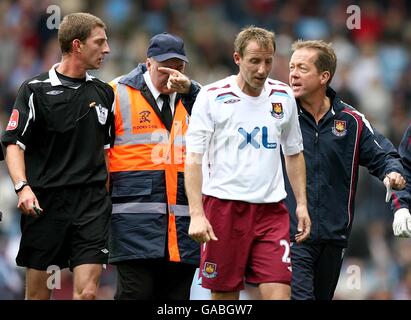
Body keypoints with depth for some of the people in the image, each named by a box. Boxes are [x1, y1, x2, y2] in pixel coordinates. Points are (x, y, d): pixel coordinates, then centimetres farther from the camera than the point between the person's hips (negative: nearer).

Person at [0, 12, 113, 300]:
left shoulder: (104, 93, 13)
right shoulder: (36, 90, -1)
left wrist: (108, 194, 15)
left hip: (92, 202, 3)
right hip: (45, 202, -3)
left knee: (87, 291, -10)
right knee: (38, 292, 3)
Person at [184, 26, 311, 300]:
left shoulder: (284, 97, 9)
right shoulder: (212, 97, -3)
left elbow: (294, 154, 20)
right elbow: (193, 158, -5)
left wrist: (302, 204, 11)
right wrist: (197, 214, -15)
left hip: (271, 209, 3)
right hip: (223, 205, -3)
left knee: (279, 294, -10)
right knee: (224, 296, 1)